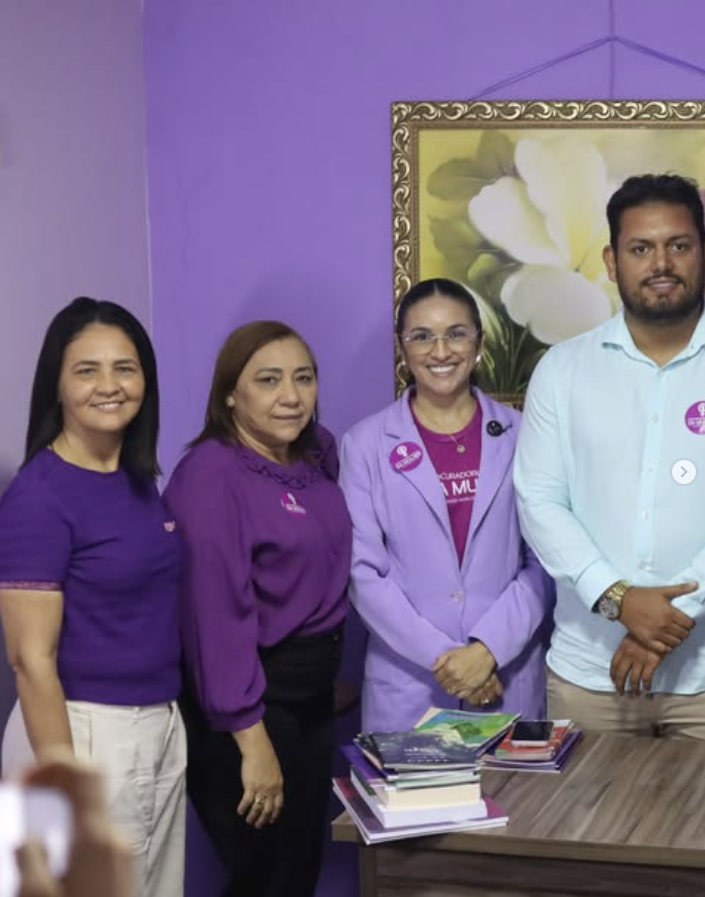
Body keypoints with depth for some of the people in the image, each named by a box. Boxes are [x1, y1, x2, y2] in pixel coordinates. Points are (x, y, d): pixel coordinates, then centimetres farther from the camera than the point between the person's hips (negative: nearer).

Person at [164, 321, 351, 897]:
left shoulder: (317, 456, 3)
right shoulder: (211, 476, -20)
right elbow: (216, 613, -24)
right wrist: (252, 739, -24)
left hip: (312, 693, 8)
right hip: (247, 702, -7)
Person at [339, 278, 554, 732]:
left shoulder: (521, 435, 4)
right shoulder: (366, 443, 2)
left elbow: (545, 562, 0)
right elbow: (363, 571, -3)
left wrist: (489, 648, -12)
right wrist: (441, 656, -11)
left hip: (508, 683, 1)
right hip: (406, 685, -1)